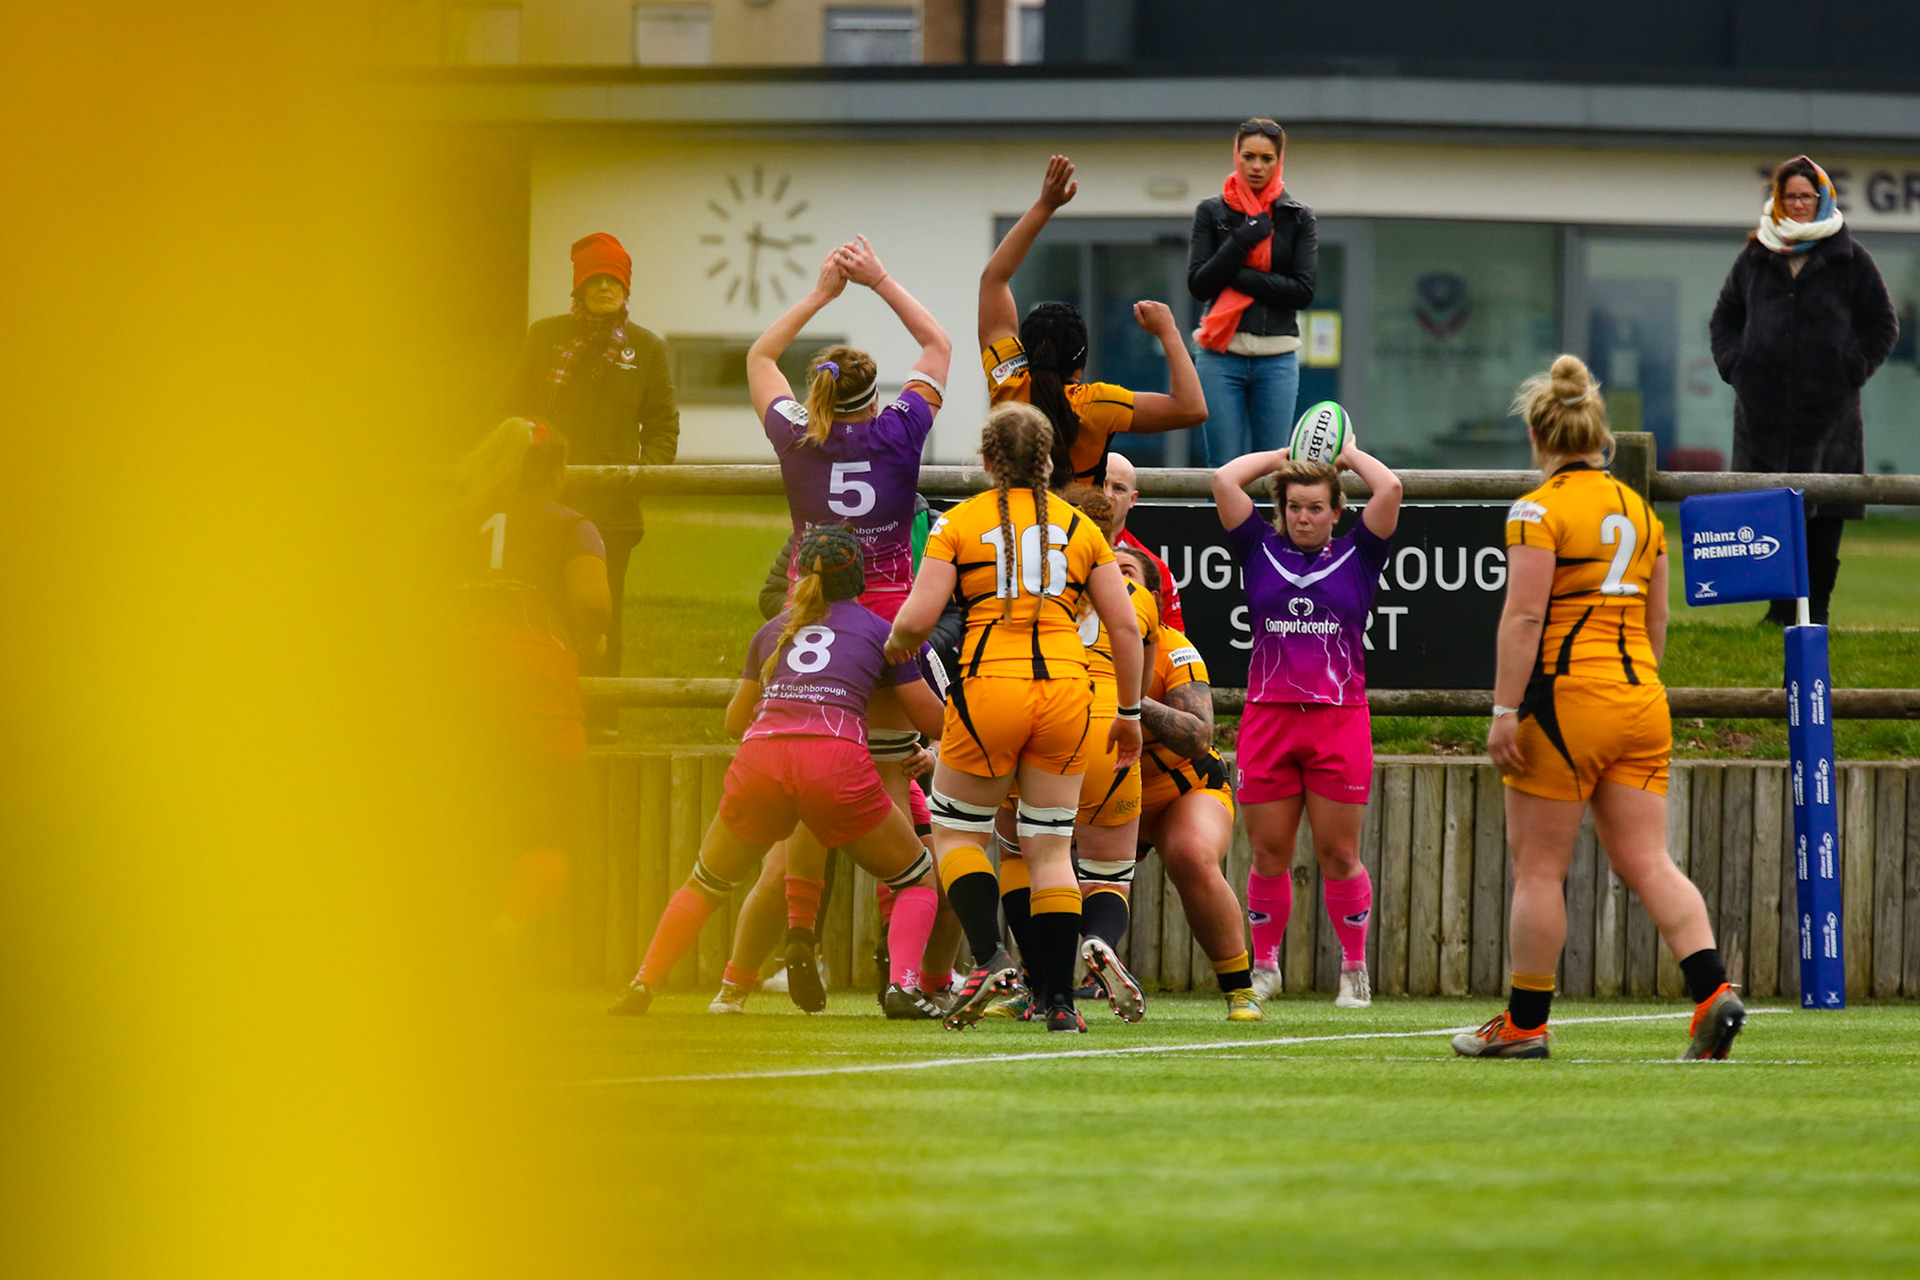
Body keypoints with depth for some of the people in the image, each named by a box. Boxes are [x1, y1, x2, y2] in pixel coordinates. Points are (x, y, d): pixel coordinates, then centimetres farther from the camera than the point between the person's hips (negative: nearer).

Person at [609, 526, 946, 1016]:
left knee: (704, 884, 25)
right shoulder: (878, 631, 18)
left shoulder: (772, 631, 27)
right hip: (835, 760, -3)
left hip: (760, 757, 3)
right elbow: (930, 717, 20)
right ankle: (903, 984, -7)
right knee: (919, 882, 15)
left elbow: (735, 721, 37)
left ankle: (641, 987, 15)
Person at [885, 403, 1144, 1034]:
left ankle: (989, 954, -8)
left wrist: (896, 644, 19)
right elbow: (1125, 626, 9)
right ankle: (1060, 1000, 3)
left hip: (989, 686, -2)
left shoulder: (958, 523, 4)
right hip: (1066, 689, 2)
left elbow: (917, 619, -4)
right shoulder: (1080, 528, 12)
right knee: (1050, 848, 9)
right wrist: (1130, 713, 18)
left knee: (956, 831, 15)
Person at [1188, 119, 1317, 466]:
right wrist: (1242, 241, -10)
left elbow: (1303, 291, -2)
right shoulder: (1212, 212, 8)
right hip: (1221, 356, 0)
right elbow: (1198, 285, 0)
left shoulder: (1298, 218, 8)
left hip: (1277, 358, 0)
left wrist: (1240, 276, -10)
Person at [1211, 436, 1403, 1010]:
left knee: (1338, 854, 0)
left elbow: (1389, 488, -3)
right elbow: (1224, 480, 5)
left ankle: (1354, 968, 11)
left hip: (1339, 720, -1)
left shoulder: (1357, 555, 7)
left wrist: (1350, 455, 12)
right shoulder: (1261, 551, 10)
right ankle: (1264, 964, 15)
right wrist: (1280, 457, 16)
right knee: (1268, 853, 3)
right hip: (1268, 718, 1)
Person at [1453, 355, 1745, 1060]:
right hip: (1641, 699, 6)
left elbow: (1524, 615, -15)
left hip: (1565, 702, -6)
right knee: (1647, 863, 3)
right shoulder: (1639, 511, 13)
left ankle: (1525, 1022, 11)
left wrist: (1504, 710, -15)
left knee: (1539, 868, 4)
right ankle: (1713, 991, -14)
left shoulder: (1538, 510, -8)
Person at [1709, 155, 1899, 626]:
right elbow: (1724, 318, 22)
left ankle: (1816, 607, 3)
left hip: (1828, 409, -2)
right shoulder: (1754, 260, 12)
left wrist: (1851, 368, -4)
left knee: (1825, 516, -3)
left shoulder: (1850, 260, 5)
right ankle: (1782, 608, 7)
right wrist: (1734, 364, 5)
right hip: (1764, 406, 2)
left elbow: (1881, 325, 8)